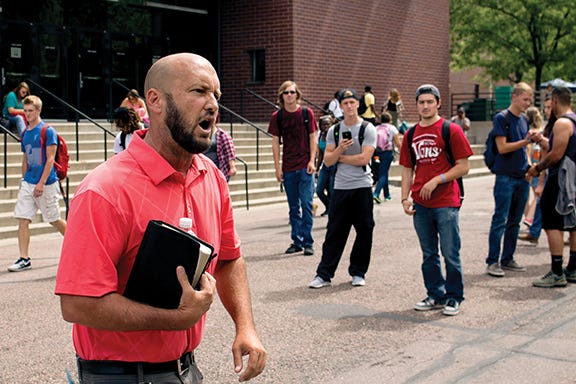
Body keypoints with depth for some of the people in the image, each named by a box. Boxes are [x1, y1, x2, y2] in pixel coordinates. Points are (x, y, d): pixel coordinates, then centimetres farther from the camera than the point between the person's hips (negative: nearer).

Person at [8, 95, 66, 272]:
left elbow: (50, 159, -14)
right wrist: (24, 181, 17)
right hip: (28, 183, 6)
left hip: (47, 184, -6)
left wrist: (41, 183, -19)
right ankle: (24, 259, -1)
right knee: (22, 219, -3)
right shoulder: (25, 134, 11)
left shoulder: (48, 131, -9)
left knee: (54, 220, 5)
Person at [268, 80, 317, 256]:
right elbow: (275, 142, 5)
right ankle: (296, 241, 18)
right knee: (293, 207, 9)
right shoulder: (277, 116, 3)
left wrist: (312, 161, -6)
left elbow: (312, 138, 3)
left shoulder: (306, 113, 1)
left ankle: (307, 242, -2)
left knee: (306, 204, -7)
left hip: (305, 166, -2)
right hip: (288, 168, 2)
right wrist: (277, 167, 0)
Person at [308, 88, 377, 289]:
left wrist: (339, 157, -4)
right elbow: (327, 160, 4)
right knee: (334, 232, 2)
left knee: (364, 230, 3)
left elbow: (364, 158, -13)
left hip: (362, 186, -2)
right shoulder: (334, 130, 10)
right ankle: (324, 274, 5)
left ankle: (358, 272, 17)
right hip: (340, 187, 2)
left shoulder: (367, 129, -2)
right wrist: (340, 149, -14)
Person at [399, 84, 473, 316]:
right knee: (428, 254, 12)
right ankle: (435, 295, 23)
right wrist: (405, 198, 5)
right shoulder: (411, 135, 12)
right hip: (420, 204, 5)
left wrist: (436, 180, -15)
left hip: (446, 203, -5)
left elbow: (463, 166, -6)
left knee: (450, 253, -1)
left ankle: (453, 297, 12)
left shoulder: (451, 130, -4)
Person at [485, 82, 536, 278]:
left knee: (514, 221, 11)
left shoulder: (523, 120, 15)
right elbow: (502, 147, -14)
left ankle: (507, 259, 19)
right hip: (505, 177, -7)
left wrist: (529, 165, 7)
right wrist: (525, 141, -22)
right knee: (500, 220, -6)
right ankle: (492, 262, -2)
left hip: (522, 177, 7)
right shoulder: (502, 118, -8)